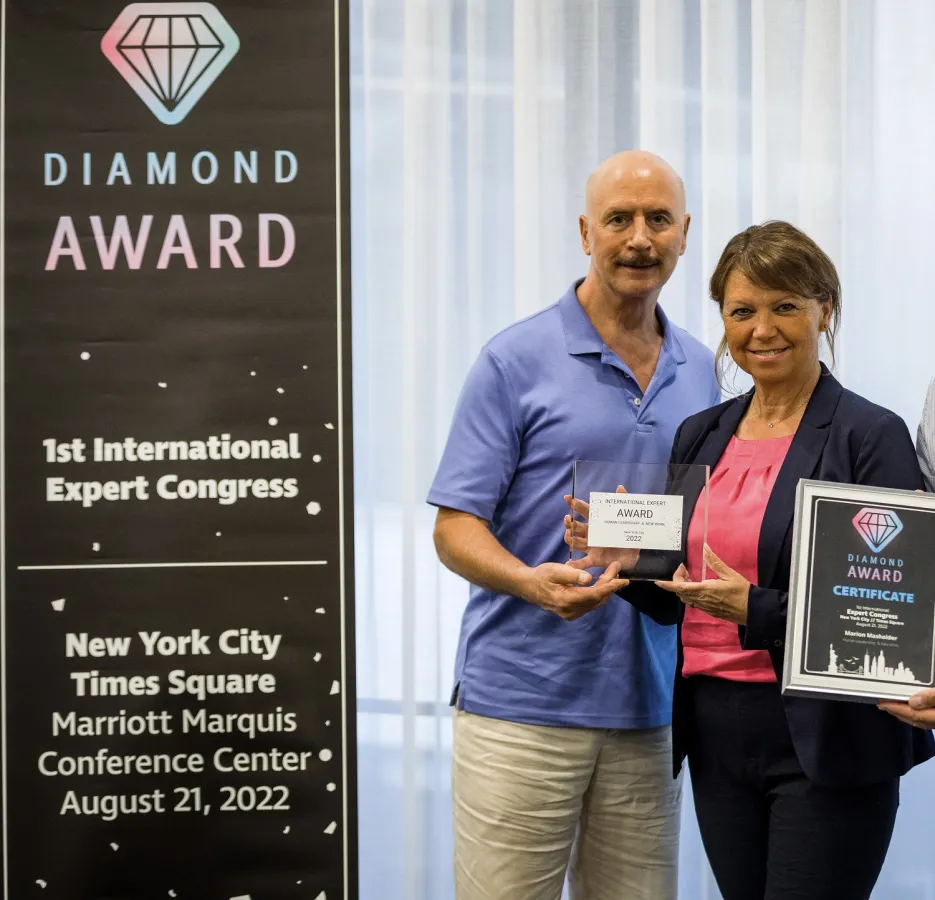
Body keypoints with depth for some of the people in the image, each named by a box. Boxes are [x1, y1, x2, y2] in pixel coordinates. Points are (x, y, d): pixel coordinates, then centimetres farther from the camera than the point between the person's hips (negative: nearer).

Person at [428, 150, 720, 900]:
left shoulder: (699, 371, 14)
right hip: (521, 706, -5)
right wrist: (533, 583, -25)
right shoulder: (516, 361, -3)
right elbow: (456, 527, -6)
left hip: (646, 709, 5)